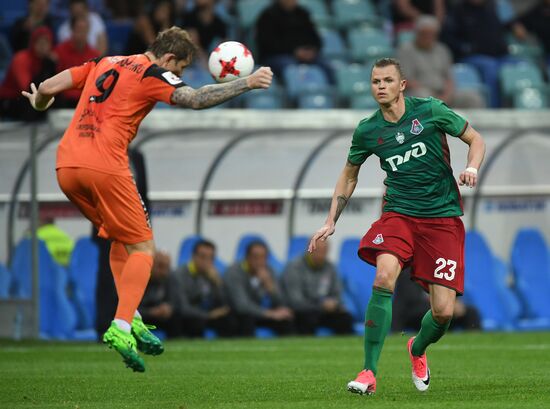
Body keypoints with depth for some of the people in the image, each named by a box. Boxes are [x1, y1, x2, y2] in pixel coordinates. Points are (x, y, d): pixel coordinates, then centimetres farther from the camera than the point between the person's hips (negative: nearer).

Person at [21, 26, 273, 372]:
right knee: (143, 246, 2)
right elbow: (195, 99, -15)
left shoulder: (103, 64, 21)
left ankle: (132, 319, 13)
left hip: (66, 166, 7)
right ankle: (122, 326, -15)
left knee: (121, 238, 23)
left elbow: (48, 88, 20)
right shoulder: (151, 73, 1)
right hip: (105, 167, -7)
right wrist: (247, 83, -10)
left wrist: (39, 104, 43)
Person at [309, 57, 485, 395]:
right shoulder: (367, 131, 2)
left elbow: (476, 139, 6)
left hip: (443, 218, -1)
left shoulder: (430, 111, -5)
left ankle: (418, 349, 32)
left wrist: (472, 168, -15)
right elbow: (349, 176, 18)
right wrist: (331, 222, 12)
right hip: (398, 213, 1)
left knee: (443, 311, -6)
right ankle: (369, 373, -21)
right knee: (384, 280, -29)